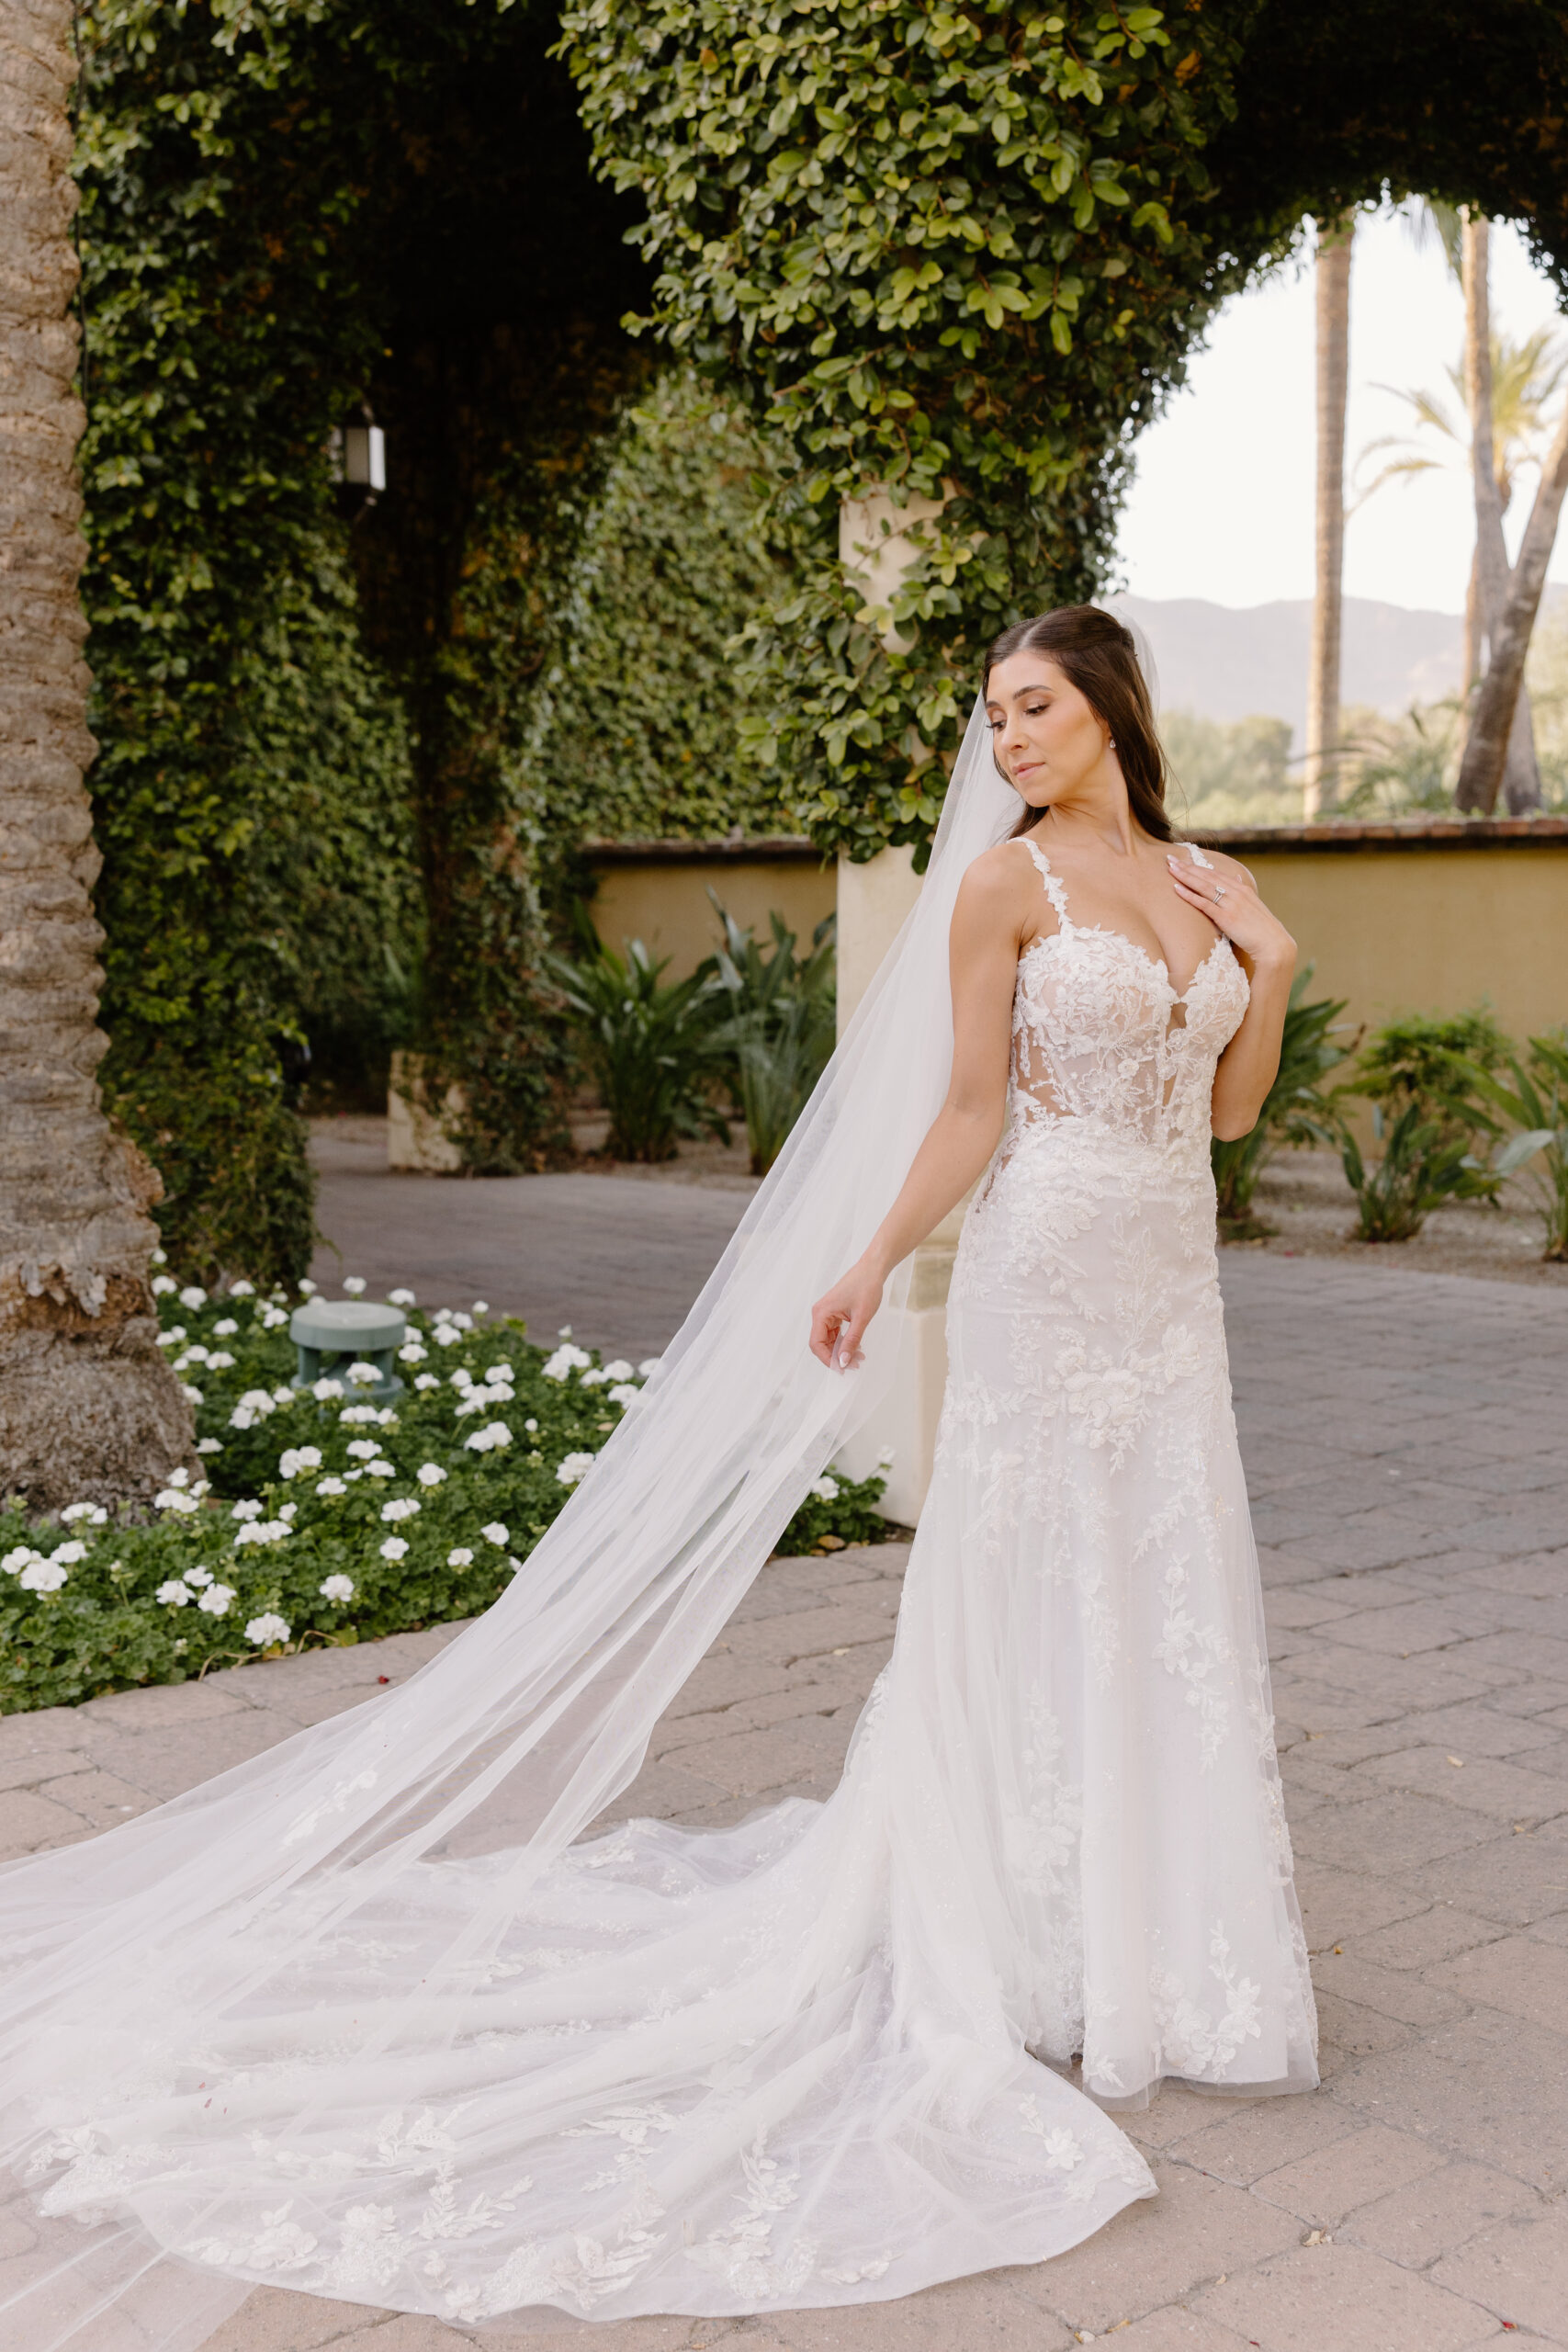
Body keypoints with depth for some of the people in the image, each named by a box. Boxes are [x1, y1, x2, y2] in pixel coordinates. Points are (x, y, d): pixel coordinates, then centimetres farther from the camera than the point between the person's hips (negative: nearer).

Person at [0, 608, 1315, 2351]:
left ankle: (1157, 1932, 26)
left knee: (1168, 1610, 11)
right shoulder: (1004, 879, -5)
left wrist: (1272, 967, 0)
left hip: (1170, 1287, 6)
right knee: (1027, 1605, 2)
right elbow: (970, 1109, -6)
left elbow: (1227, 1110, 12)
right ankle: (1022, 1955, 16)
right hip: (1048, 1274, -6)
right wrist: (873, 1265, -10)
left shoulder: (1208, 883, 11)